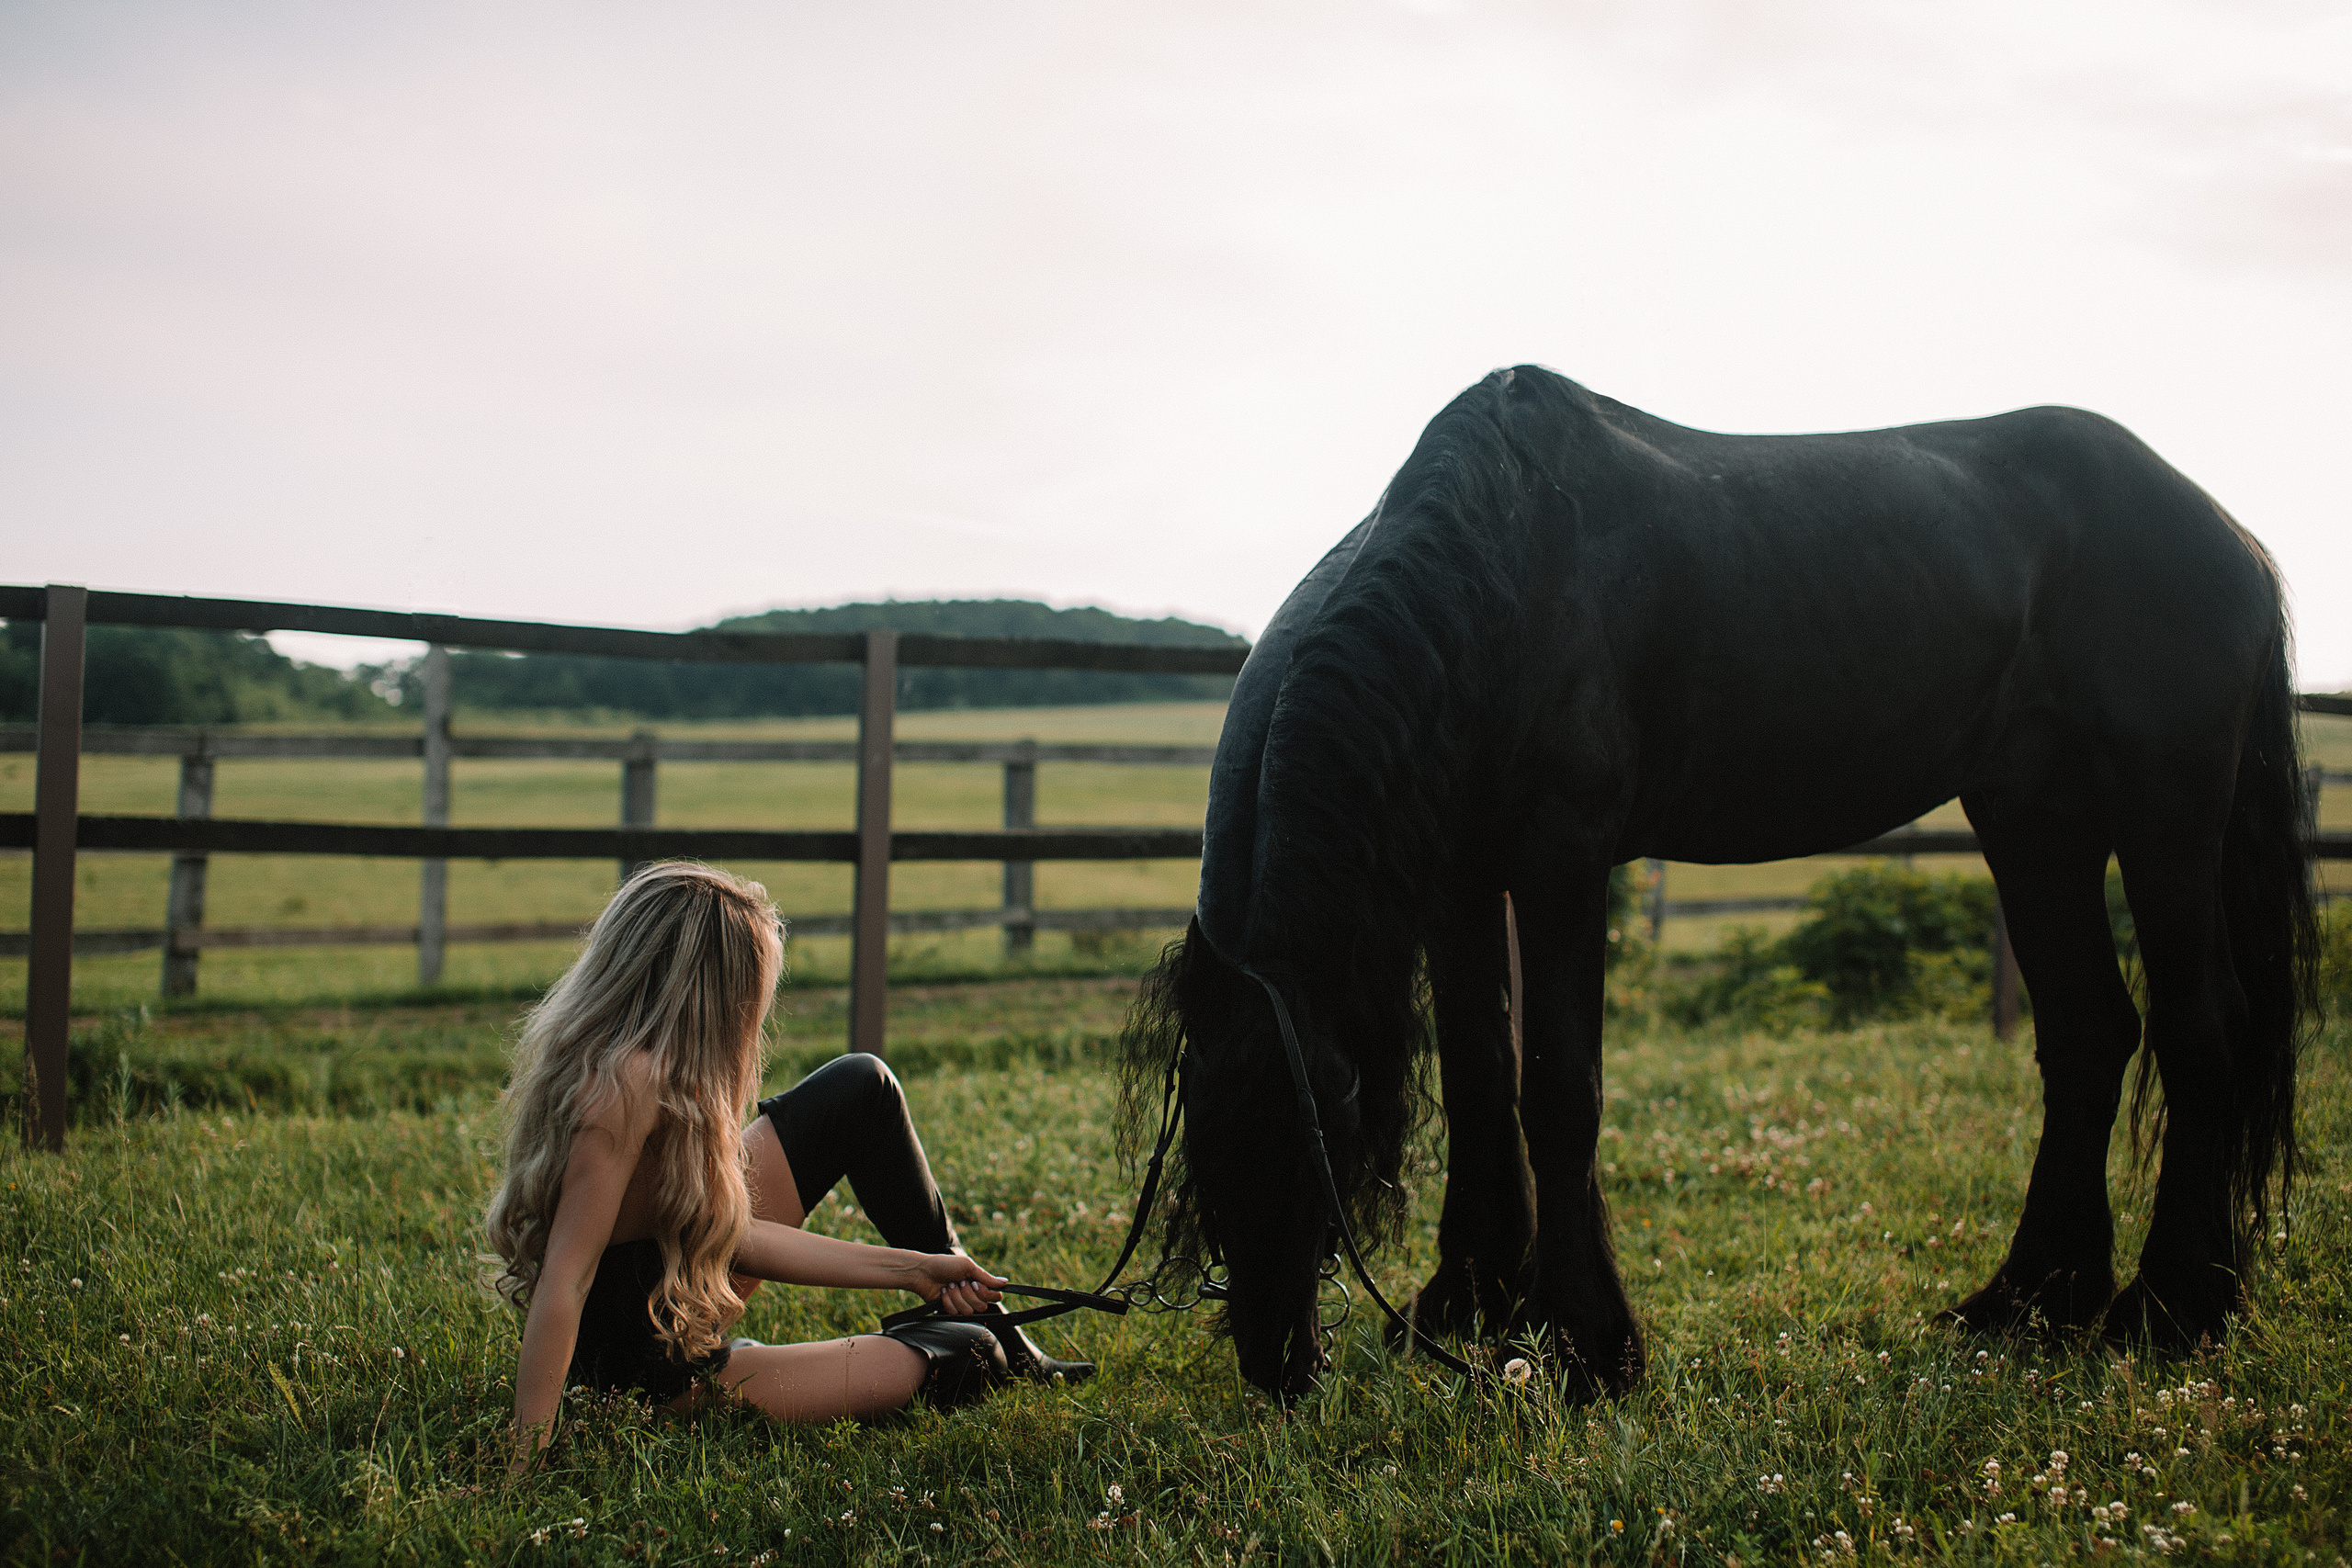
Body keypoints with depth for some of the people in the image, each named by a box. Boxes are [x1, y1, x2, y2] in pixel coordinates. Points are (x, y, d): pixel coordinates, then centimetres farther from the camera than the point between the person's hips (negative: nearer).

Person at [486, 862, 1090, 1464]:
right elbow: (563, 1285, -37)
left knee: (862, 1087, 14)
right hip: (657, 1378, -9)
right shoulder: (628, 1086, -33)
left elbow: (730, 1234, 0)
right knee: (965, 1353, 3)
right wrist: (523, 1468, -39)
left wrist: (911, 1269, 2)